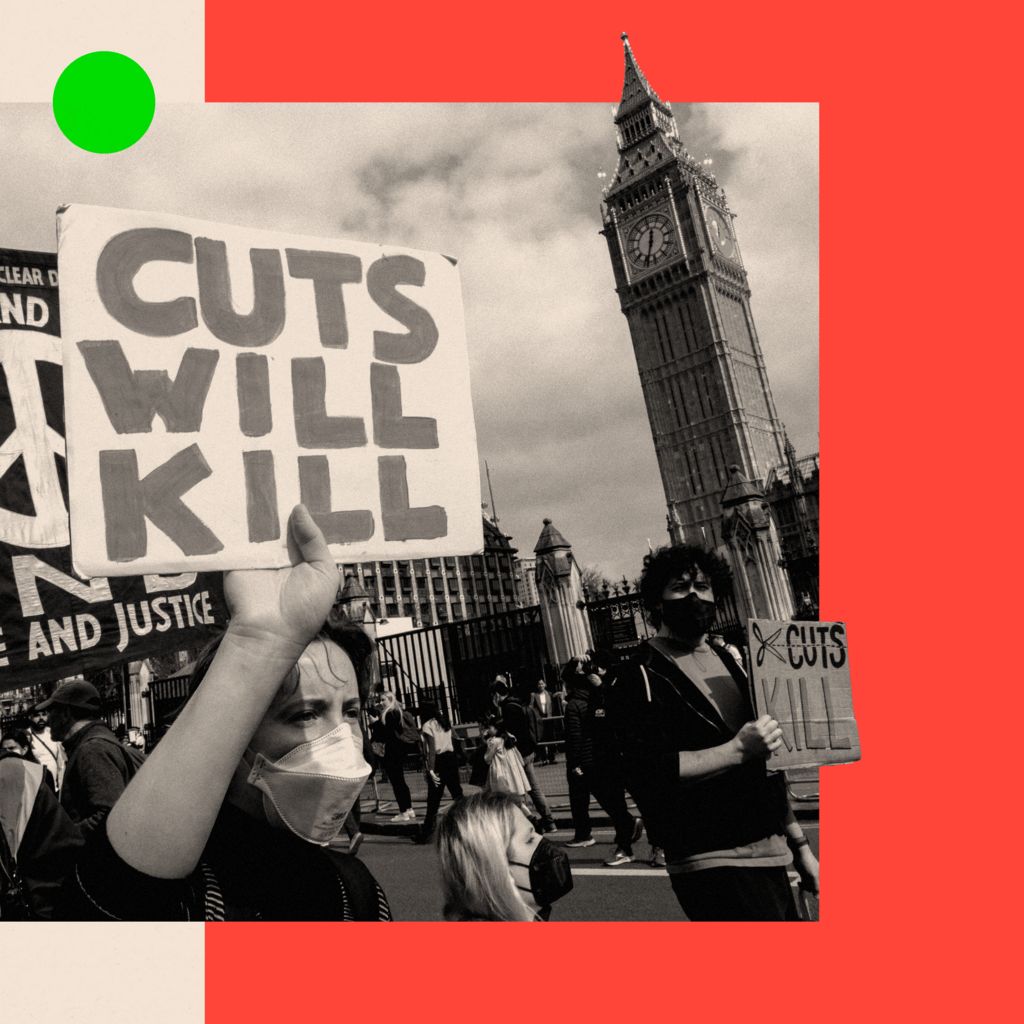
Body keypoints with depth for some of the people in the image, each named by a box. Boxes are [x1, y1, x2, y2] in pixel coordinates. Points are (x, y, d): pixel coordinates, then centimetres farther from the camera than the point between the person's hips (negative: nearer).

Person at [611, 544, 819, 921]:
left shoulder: (728, 661, 15)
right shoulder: (643, 677, -10)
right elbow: (650, 773, -22)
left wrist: (800, 846, 19)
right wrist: (738, 749, -24)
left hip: (770, 855, 8)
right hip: (715, 866, -8)